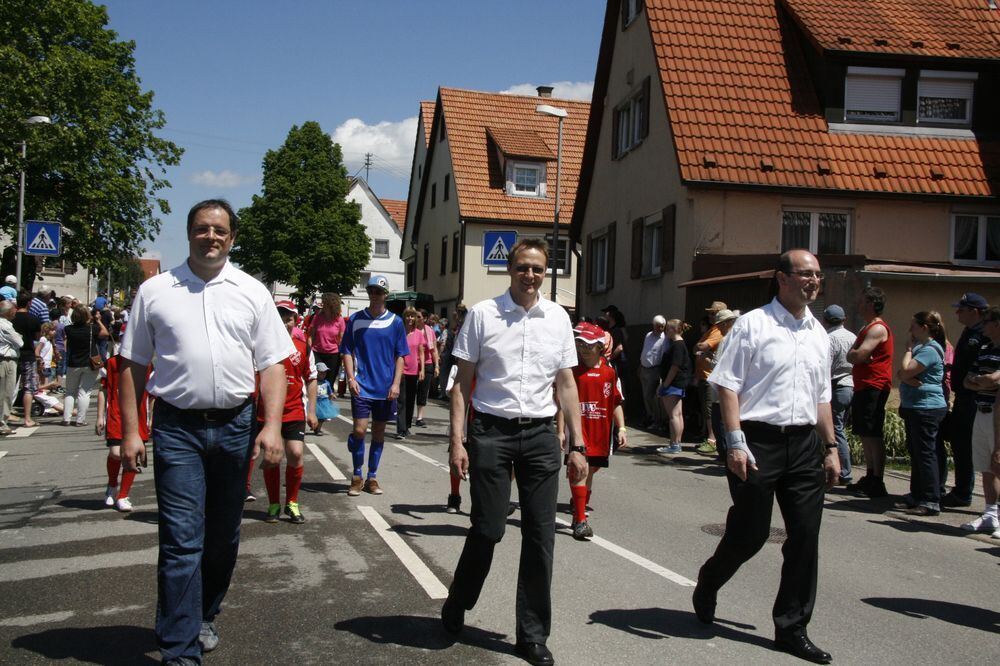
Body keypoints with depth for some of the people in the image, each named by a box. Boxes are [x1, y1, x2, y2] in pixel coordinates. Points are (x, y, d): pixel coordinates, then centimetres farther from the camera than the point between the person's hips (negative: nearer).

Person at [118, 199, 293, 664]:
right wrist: (130, 432, -2)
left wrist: (272, 426, -8)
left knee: (222, 537, 14)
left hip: (234, 426, 2)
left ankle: (203, 617, 35)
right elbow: (133, 366, 5)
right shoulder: (154, 291, 4)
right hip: (177, 428, -2)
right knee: (182, 540, -7)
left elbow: (272, 365, 3)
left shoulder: (252, 293, 6)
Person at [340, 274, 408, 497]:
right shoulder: (355, 319, 3)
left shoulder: (395, 322, 4)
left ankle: (372, 477, 19)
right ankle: (357, 477, 8)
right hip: (362, 386, -1)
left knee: (379, 432, 9)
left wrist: (396, 383, -5)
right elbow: (347, 352, 5)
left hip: (385, 388, 1)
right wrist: (351, 378, -8)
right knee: (359, 430, -8)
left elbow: (400, 356, 5)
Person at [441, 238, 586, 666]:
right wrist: (457, 441, -7)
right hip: (491, 432, -3)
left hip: (540, 435, 3)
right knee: (487, 529, 1)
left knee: (540, 536, 4)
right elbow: (463, 382, 0)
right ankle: (457, 605, 30)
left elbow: (566, 384, 11)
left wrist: (577, 445, 7)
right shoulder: (482, 314, -1)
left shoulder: (558, 318, 8)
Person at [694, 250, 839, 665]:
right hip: (758, 441, -6)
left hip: (804, 443, 6)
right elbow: (727, 385, -10)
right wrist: (735, 442, -16)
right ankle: (707, 584, 34)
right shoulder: (752, 325, -6)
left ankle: (791, 629, 17)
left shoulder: (819, 334, 14)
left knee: (806, 536, 4)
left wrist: (831, 448, 17)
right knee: (749, 533, 3)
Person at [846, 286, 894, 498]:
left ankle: (878, 483, -7)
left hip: (873, 388, -10)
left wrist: (854, 354, 0)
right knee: (866, 435, 13)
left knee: (873, 436, -9)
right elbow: (851, 356, 14)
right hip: (863, 387, 10)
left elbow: (858, 356, -21)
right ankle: (870, 479, 19)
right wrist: (857, 355, -6)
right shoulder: (867, 328, 21)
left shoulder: (877, 328, -12)